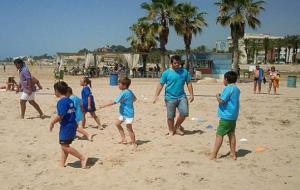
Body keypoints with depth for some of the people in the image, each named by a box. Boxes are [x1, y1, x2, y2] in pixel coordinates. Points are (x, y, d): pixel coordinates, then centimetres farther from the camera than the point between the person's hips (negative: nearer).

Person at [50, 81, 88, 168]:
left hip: (66, 127, -9)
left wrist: (52, 123, -8)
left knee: (65, 146, -2)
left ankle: (83, 158, -5)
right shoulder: (70, 101, 11)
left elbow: (60, 116, -23)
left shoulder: (61, 102, -17)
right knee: (64, 146, 16)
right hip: (73, 125, 10)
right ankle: (62, 164, 23)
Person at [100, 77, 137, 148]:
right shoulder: (130, 91, 5)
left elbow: (115, 102, -23)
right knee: (117, 123, 18)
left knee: (129, 128, -2)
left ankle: (134, 143, 9)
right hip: (124, 114, 10)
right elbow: (134, 99, 19)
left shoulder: (124, 93, -21)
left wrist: (105, 105, -17)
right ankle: (123, 139, 24)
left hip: (128, 114, -10)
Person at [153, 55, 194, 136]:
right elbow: (161, 84, -2)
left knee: (184, 113, -9)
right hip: (170, 98, -2)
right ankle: (171, 130, 26)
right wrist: (156, 96, -8)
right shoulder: (166, 73, -2)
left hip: (182, 97, 2)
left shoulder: (184, 71, 6)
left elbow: (189, 83, 11)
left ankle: (177, 127, 17)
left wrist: (191, 94, 4)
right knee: (170, 116, 4)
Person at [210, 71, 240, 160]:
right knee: (231, 134, 13)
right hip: (233, 116, 9)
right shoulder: (236, 89, 11)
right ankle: (233, 154, 18)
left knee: (219, 135, -4)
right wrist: (221, 96, 12)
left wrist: (217, 96, -2)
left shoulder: (228, 88, -16)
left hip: (226, 116, -9)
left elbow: (221, 101, -19)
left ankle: (214, 155, -1)